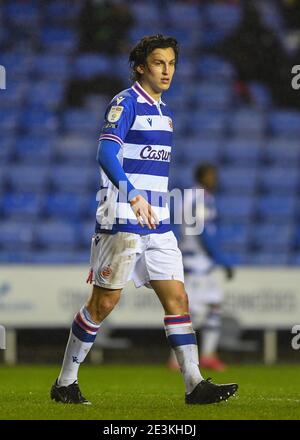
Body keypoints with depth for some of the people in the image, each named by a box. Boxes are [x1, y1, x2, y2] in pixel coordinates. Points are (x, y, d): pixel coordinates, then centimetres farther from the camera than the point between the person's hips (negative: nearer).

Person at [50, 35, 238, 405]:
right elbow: (106, 153, -24)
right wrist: (133, 196, -38)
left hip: (157, 222, 8)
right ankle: (65, 382, 8)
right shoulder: (126, 103, -9)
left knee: (176, 297, -1)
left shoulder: (163, 110, 17)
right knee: (104, 301, -3)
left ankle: (194, 383, -3)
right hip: (121, 220, -8)